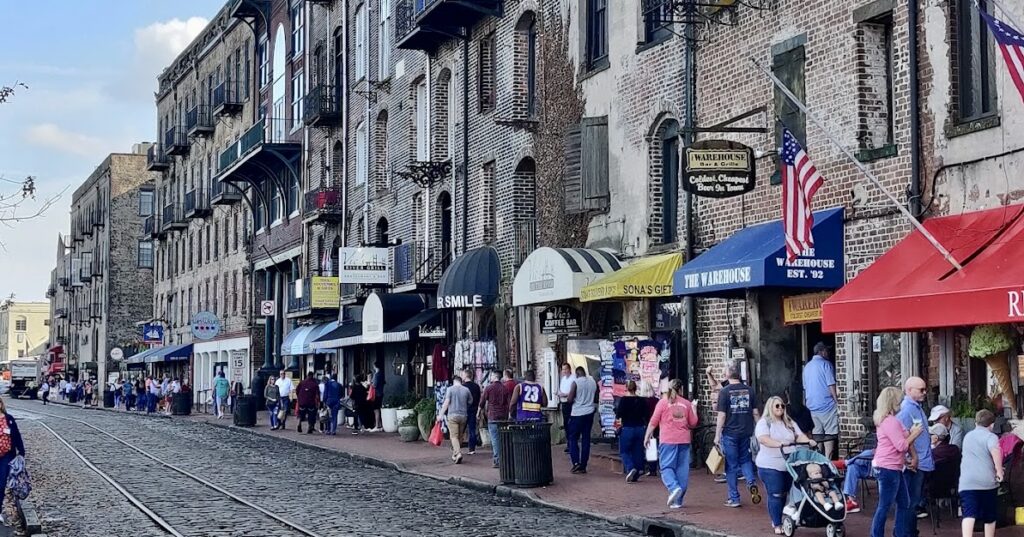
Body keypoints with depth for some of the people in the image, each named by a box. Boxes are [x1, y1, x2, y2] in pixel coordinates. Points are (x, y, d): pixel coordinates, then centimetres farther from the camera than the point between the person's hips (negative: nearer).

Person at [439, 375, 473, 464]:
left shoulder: (450, 389, -3)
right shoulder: (466, 390, 5)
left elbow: (446, 402, -9)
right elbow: (470, 402, 12)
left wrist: (441, 414, -7)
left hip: (452, 415, -3)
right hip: (463, 416, 3)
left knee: (454, 436, -6)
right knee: (460, 436, 13)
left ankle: (458, 453, -23)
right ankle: (455, 455, 20)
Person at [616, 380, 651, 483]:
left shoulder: (623, 400, -10)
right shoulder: (642, 400, 1)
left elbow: (618, 415, -12)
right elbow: (647, 417, 4)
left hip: (627, 429, -4)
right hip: (640, 429, 4)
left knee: (624, 451, 8)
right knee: (637, 452, 11)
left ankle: (630, 468, -18)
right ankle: (635, 476, 13)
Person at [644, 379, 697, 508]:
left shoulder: (663, 402, -1)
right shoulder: (687, 404, 7)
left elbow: (653, 422, -3)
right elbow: (693, 423, 13)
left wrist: (647, 437, 6)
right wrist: (694, 409, 27)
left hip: (668, 440, -3)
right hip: (684, 440, 3)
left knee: (666, 467, -1)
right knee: (682, 469, 6)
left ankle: (674, 487, -28)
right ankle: (678, 500, 8)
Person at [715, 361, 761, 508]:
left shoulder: (725, 392, -9)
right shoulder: (749, 390, 2)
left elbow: (722, 415, -10)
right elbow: (755, 413, 6)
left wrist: (717, 435, -4)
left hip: (730, 433, -4)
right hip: (746, 432, 4)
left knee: (732, 465, 4)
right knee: (745, 460, 19)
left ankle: (734, 498, 8)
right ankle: (752, 482, -7)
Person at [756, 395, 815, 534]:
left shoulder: (790, 423, 14)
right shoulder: (764, 422, -5)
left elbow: (799, 436, 4)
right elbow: (763, 439, -21)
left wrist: (808, 441, -18)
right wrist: (780, 444, -35)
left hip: (789, 465, 6)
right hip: (770, 466, -6)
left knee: (784, 494, 10)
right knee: (776, 495, -5)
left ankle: (776, 520, 23)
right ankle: (777, 525, 2)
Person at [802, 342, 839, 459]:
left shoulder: (807, 366, 14)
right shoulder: (826, 364, -7)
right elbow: (831, 384, -12)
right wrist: (836, 400, -7)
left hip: (812, 405, 7)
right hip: (826, 404, -7)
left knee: (817, 434, 9)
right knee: (830, 434, -4)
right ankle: (828, 461, -9)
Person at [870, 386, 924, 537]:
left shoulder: (887, 420, 15)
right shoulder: (891, 421, -18)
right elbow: (901, 445, -20)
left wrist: (910, 433, 12)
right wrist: (913, 435, -7)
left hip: (894, 468, 11)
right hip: (889, 469, -11)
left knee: (904, 504, 16)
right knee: (884, 506, -5)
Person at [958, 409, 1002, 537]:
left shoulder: (968, 436, 21)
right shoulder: (990, 436, 0)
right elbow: (995, 451, -23)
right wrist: (999, 470, -13)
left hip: (967, 482, 3)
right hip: (987, 481, -3)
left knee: (969, 514, -12)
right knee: (990, 516, 16)